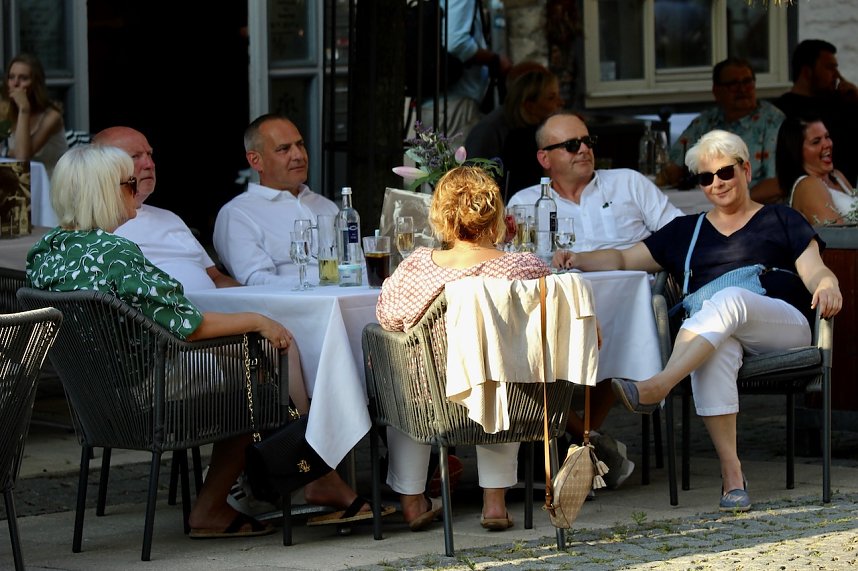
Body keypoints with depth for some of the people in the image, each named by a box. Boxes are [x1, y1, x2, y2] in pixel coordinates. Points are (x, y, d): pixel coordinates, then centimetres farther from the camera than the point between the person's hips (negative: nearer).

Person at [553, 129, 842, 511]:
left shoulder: (781, 220, 20)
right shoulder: (685, 232, 29)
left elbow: (815, 271, 7)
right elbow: (624, 259, 25)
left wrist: (827, 285, -19)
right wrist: (578, 260, 6)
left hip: (781, 325, -2)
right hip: (715, 335, 2)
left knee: (730, 299, -37)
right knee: (715, 354, -38)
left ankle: (655, 388, -56)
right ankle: (731, 474, -46)